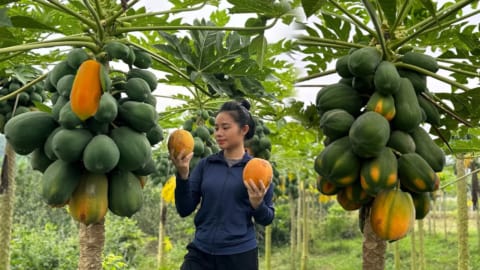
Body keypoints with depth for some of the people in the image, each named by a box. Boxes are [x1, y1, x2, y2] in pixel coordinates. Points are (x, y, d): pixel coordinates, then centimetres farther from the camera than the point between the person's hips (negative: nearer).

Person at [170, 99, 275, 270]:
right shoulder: (205, 164, 2)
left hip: (240, 255, -1)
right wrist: (182, 175, -13)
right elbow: (184, 210, 0)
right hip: (200, 252, 1)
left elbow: (266, 219, 2)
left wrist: (257, 204, -19)